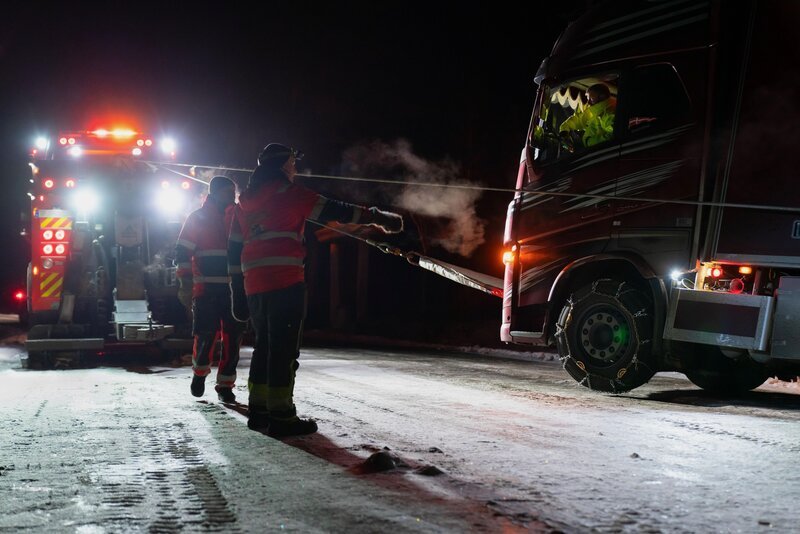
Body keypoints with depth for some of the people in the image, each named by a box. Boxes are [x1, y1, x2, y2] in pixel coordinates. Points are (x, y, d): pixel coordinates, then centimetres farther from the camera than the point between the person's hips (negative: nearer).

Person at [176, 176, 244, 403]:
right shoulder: (198, 218, 2)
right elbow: (183, 252, -1)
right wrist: (186, 285, -9)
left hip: (233, 290, 4)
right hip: (206, 290, -4)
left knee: (232, 338, 0)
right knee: (206, 335, -7)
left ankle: (225, 385, 9)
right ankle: (200, 371, 20)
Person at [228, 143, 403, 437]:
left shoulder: (245, 202, 19)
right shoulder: (288, 193, -3)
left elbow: (234, 248, 18)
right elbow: (333, 211, -6)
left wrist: (237, 291, 21)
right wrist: (378, 217, -1)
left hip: (254, 285, 8)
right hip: (285, 283, -8)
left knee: (265, 345, 16)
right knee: (284, 348, -6)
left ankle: (259, 410, 19)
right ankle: (281, 417, -7)